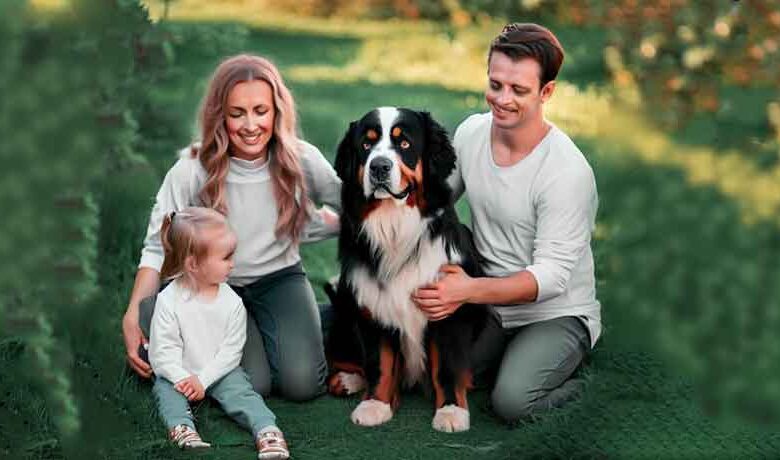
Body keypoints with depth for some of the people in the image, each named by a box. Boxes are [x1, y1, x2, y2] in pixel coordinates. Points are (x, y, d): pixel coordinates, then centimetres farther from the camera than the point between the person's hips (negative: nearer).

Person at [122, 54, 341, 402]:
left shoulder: (302, 161, -14)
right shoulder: (192, 172, -18)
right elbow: (157, 248, -12)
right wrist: (132, 317, -22)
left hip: (279, 279, 2)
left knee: (302, 383, -20)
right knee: (252, 385, -22)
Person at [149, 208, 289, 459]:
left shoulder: (232, 302, -8)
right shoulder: (169, 300, -14)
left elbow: (231, 350, -8)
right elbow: (163, 350, -13)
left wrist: (203, 380, -17)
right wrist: (184, 378, -26)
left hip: (220, 371, 0)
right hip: (179, 373, 0)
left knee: (241, 389, -23)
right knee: (167, 390, -25)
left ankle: (267, 431, -40)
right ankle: (182, 429, -46)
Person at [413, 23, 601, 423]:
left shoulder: (568, 172, -24)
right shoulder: (471, 131, -4)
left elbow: (552, 274, -25)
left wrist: (470, 290, -37)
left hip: (555, 314, -6)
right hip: (486, 304, 6)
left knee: (511, 401, -29)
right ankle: (513, 360, 14)